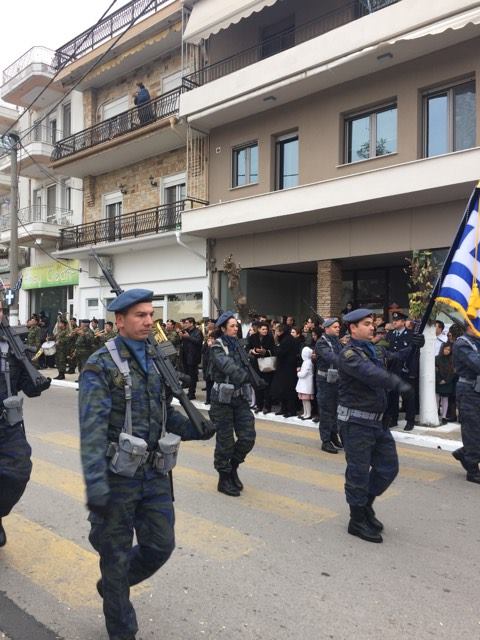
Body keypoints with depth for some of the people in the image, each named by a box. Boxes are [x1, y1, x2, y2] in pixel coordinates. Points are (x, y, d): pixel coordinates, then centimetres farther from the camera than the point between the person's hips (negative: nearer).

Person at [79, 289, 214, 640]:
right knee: (117, 554, 11)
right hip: (118, 475, -5)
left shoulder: (158, 359, 7)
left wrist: (195, 429, -2)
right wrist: (95, 483, -25)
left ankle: (112, 585, 42)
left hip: (155, 473, 6)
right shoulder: (101, 365, -13)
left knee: (161, 545, 13)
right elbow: (93, 426, -20)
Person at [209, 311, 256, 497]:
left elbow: (246, 367, 11)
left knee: (248, 437, 1)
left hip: (241, 397, 6)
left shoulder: (238, 345, 13)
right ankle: (224, 479, 20)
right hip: (223, 398, -6)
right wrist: (247, 376, -32)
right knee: (225, 441, 3)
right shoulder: (217, 347, -9)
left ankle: (233, 467, 26)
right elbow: (228, 366, -25)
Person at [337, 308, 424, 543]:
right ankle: (358, 521, 20)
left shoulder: (373, 351, 13)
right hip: (356, 422, -9)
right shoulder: (348, 354, -16)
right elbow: (369, 373, -33)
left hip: (376, 421, 9)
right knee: (359, 471, 3)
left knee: (388, 467, 15)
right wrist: (396, 382, -43)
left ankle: (365, 505, 34)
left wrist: (412, 346, -4)